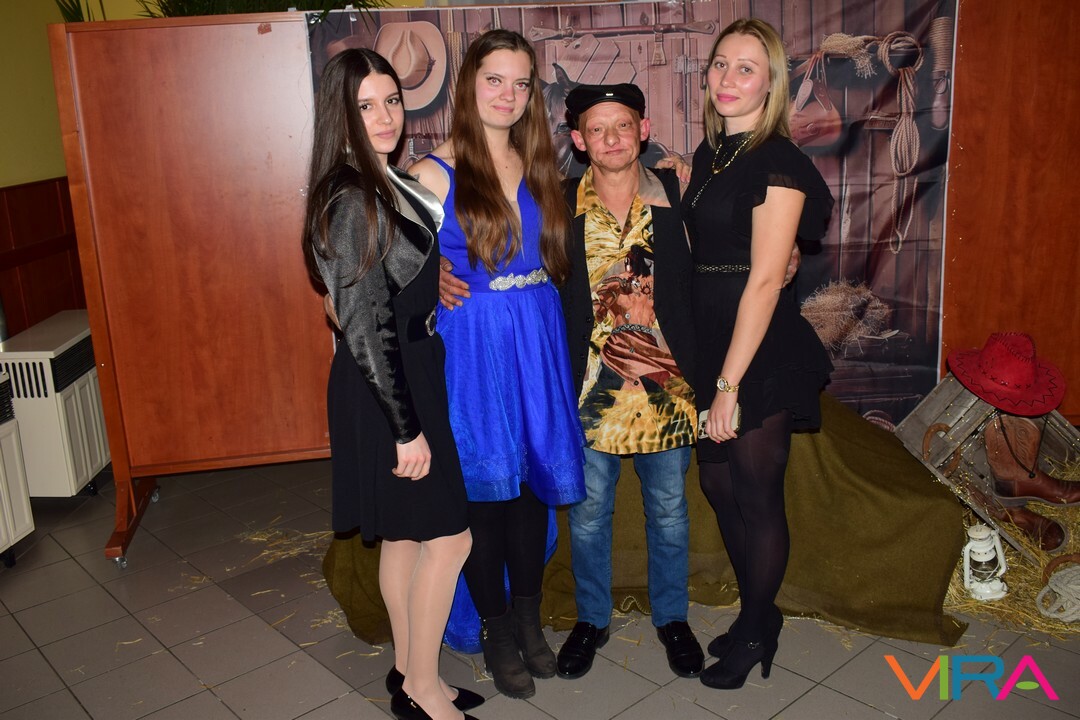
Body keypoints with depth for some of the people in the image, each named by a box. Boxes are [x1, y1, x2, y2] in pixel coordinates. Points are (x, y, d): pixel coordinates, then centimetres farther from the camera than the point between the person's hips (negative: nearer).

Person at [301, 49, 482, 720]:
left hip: (409, 374, 9)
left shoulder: (394, 184, 9)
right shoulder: (352, 201, -19)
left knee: (404, 535, 17)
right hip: (384, 391, -9)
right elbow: (365, 327, -21)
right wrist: (406, 429, -19)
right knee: (449, 535, 1)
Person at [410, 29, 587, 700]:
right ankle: (496, 631, 25)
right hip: (472, 347, -4)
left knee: (532, 482, 12)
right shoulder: (434, 173, -5)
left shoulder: (539, 168, 10)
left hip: (539, 343, 4)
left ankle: (528, 618, 31)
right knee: (483, 489, 5)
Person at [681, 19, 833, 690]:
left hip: (761, 357, -8)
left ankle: (756, 633, 28)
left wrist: (729, 383, -19)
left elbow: (764, 280, -19)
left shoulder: (778, 162, -13)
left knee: (757, 494, 6)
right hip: (708, 347, 8)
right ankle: (758, 615, 37)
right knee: (720, 486, 16)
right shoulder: (710, 154, 11)